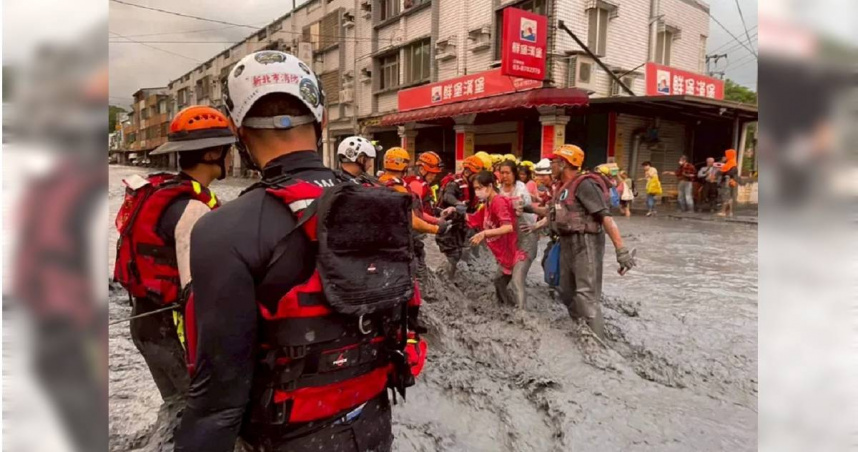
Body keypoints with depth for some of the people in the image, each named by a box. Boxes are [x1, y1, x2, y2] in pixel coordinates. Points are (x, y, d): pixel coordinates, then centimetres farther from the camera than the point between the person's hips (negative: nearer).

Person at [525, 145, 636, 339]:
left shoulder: (584, 184, -17)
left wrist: (621, 250, -29)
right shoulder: (563, 187, 12)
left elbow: (605, 216, -23)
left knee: (586, 296, -9)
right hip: (567, 244, 10)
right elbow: (554, 214, 27)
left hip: (586, 243, -10)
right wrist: (535, 226, 26)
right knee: (566, 293, 17)